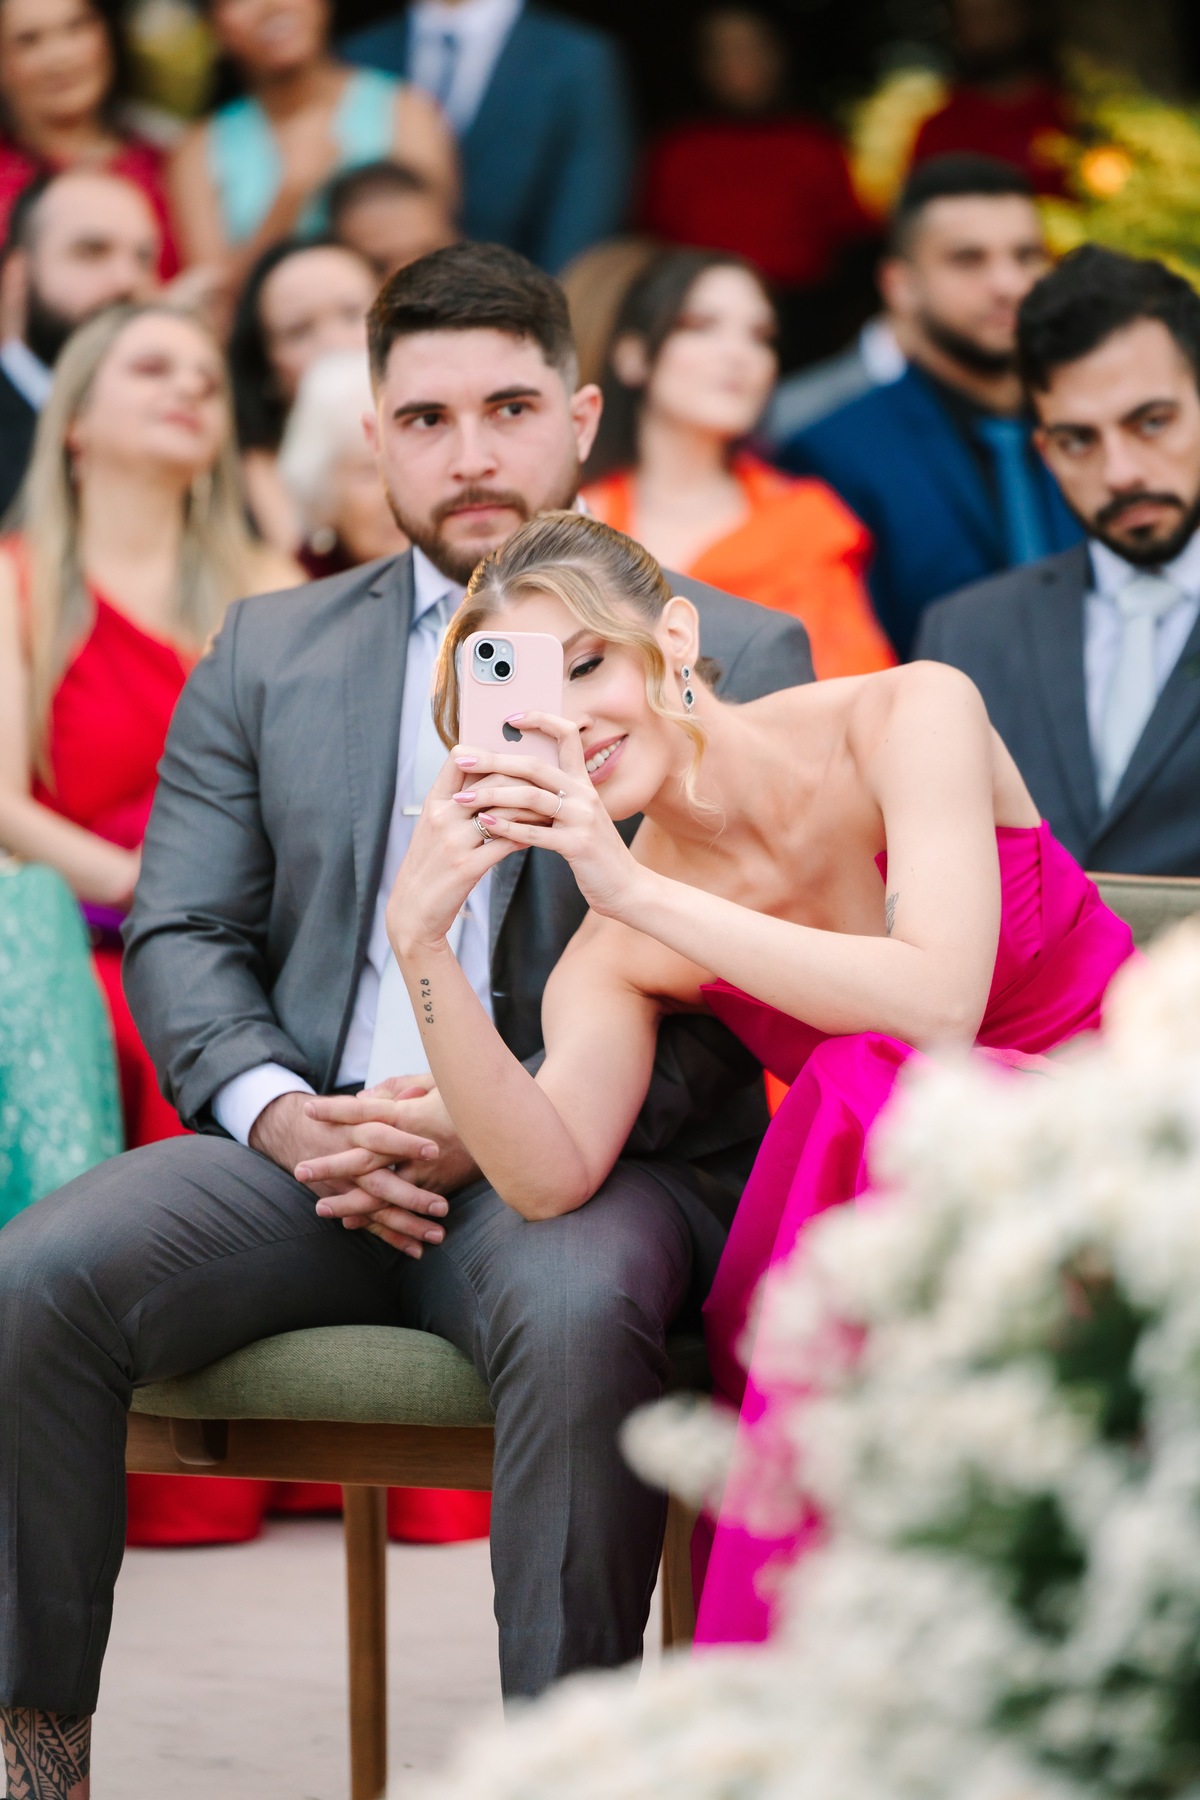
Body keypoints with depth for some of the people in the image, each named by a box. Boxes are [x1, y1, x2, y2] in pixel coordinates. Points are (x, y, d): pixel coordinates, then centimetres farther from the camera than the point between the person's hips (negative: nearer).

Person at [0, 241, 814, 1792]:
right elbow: (179, 938, 12)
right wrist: (283, 1115, -9)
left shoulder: (731, 658, 7)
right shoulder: (269, 653, 18)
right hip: (305, 1148, 3)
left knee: (576, 1314, -39)